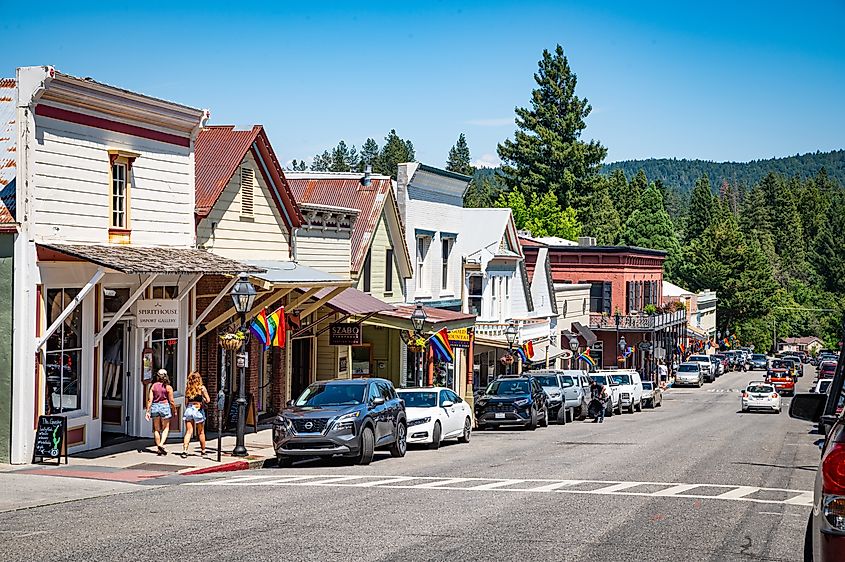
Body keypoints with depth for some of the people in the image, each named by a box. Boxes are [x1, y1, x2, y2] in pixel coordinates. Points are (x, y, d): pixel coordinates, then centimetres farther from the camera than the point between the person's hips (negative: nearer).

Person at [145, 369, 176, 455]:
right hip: (165, 406, -3)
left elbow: (150, 400, -3)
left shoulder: (153, 386, 1)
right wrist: (174, 410, 8)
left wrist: (148, 411, -1)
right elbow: (171, 401, -5)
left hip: (154, 407, 3)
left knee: (156, 429, 11)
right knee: (166, 428, 8)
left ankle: (159, 449, 13)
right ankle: (161, 444, -14)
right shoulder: (168, 387, -5)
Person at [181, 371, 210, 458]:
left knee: (188, 432, 1)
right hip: (198, 410, -2)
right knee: (201, 432, 11)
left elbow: (186, 403, 8)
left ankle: (185, 450, -15)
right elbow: (208, 400, -8)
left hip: (188, 410, 3)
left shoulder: (188, 388, 5)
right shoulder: (202, 388, -5)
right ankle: (203, 451, 19)